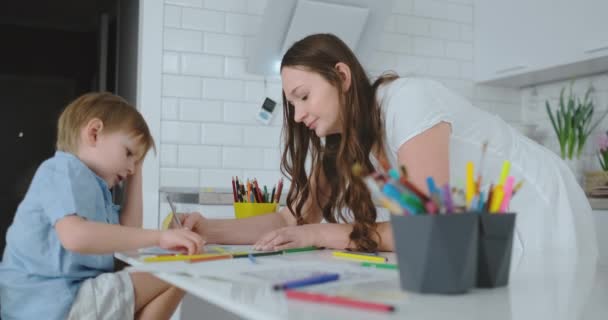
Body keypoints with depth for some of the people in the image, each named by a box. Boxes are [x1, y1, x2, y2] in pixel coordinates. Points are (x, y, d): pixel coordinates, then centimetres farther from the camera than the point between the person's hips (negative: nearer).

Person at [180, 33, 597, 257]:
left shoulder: (406, 100, -25)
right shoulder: (337, 143, 0)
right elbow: (293, 217, -2)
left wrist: (320, 234, -25)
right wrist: (211, 230, -14)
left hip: (537, 211, -7)